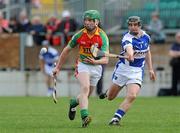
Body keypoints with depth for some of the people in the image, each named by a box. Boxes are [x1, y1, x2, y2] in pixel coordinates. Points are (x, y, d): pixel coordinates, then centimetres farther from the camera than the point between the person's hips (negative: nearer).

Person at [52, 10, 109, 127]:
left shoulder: (103, 37, -16)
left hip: (96, 66, 1)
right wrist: (58, 67, 8)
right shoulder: (79, 35, -11)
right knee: (85, 88, -27)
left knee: (86, 95, 13)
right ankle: (84, 117, -38)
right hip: (83, 65, -1)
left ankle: (74, 102, 48)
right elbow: (67, 50, 5)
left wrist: (95, 62, -44)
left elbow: (106, 60, -22)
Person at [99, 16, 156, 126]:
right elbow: (128, 47, -45)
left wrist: (150, 69, 15)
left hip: (137, 72, 3)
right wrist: (130, 54, -67)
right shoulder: (127, 37, -20)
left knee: (132, 96, -20)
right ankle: (108, 92, 49)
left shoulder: (146, 36, -1)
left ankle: (116, 119, -16)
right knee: (110, 97, 11)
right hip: (123, 69, -2)